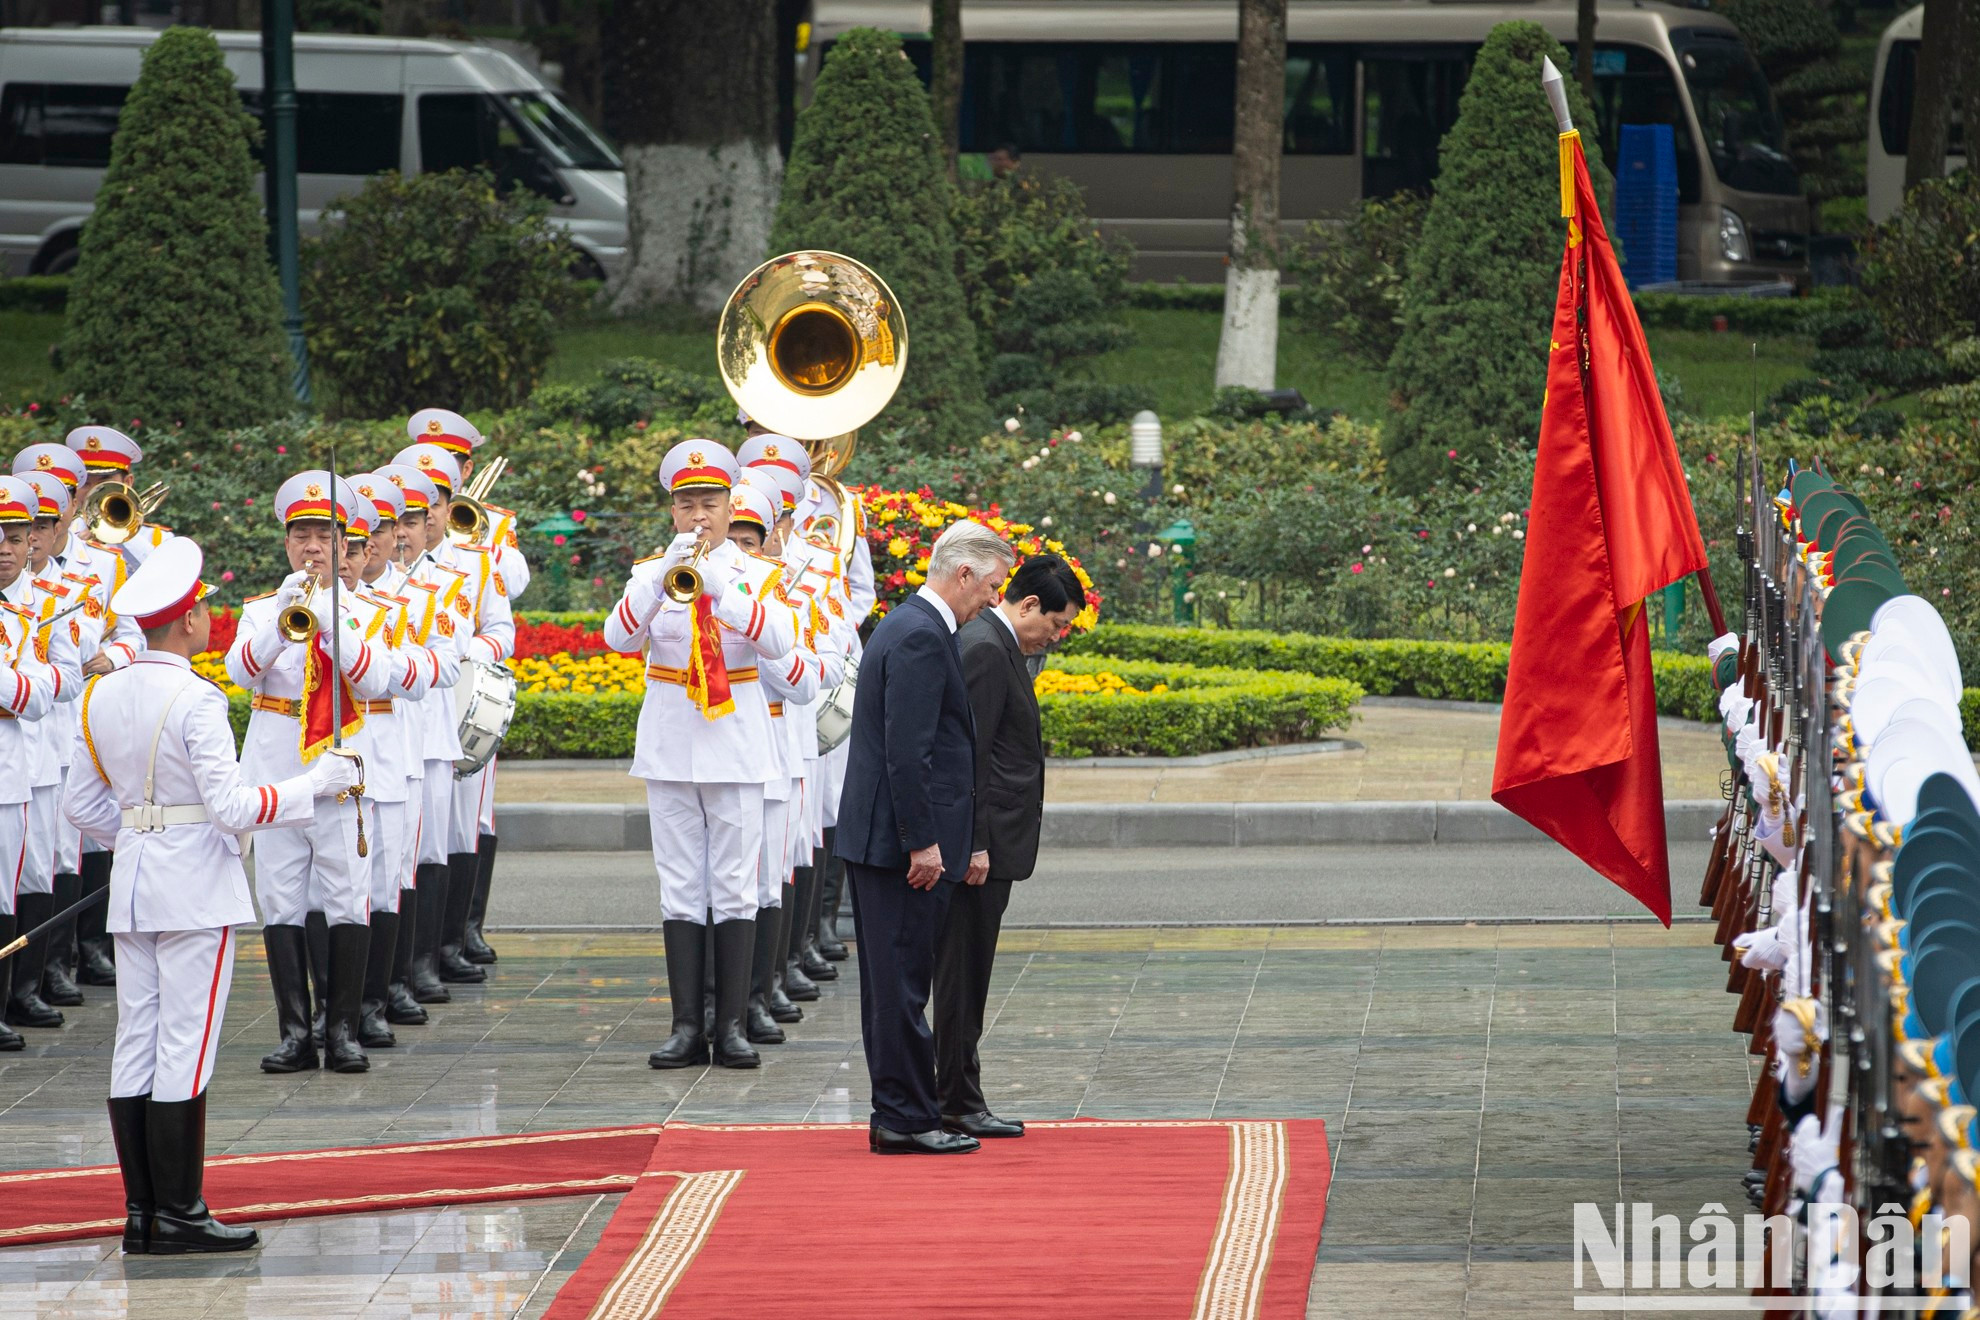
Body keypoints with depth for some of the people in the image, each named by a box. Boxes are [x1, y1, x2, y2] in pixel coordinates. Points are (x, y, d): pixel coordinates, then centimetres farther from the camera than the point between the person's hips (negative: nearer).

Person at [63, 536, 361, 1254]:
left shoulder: (103, 696, 6)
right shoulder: (194, 702, -17)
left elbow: (81, 806, 13)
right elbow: (234, 807, -19)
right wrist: (318, 782, -9)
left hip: (132, 884, 7)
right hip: (196, 889, -7)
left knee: (135, 1047, 8)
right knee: (185, 1048, -4)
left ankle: (141, 1214, 10)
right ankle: (178, 1215, -2)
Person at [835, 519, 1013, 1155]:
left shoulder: (907, 624, 16)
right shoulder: (922, 638, -17)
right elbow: (908, 750, -22)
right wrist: (923, 842, -21)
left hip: (875, 838, 11)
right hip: (901, 839, -11)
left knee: (893, 979, 12)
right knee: (902, 979, -6)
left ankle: (898, 1114, 17)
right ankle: (905, 1119, -3)